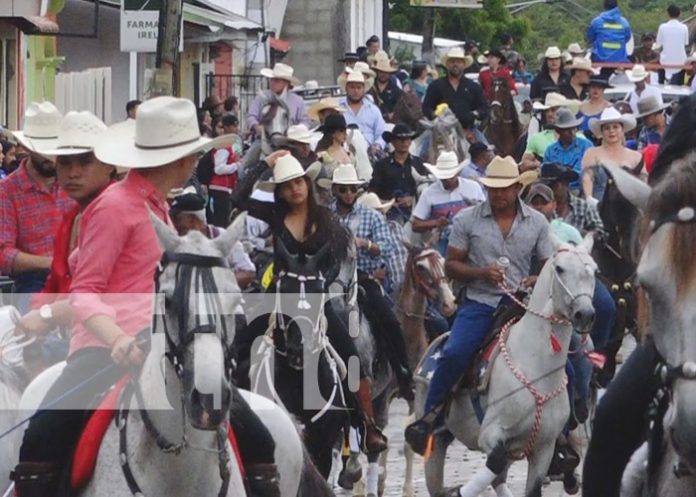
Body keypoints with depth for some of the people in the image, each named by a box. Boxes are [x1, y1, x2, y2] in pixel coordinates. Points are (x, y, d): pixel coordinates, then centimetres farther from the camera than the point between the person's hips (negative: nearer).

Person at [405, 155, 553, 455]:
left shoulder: (537, 223, 10)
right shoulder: (468, 220, 5)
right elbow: (451, 266, 5)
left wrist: (538, 281, -11)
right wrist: (481, 273, -13)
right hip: (479, 303, -2)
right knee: (454, 353, -26)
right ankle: (429, 417, -13)